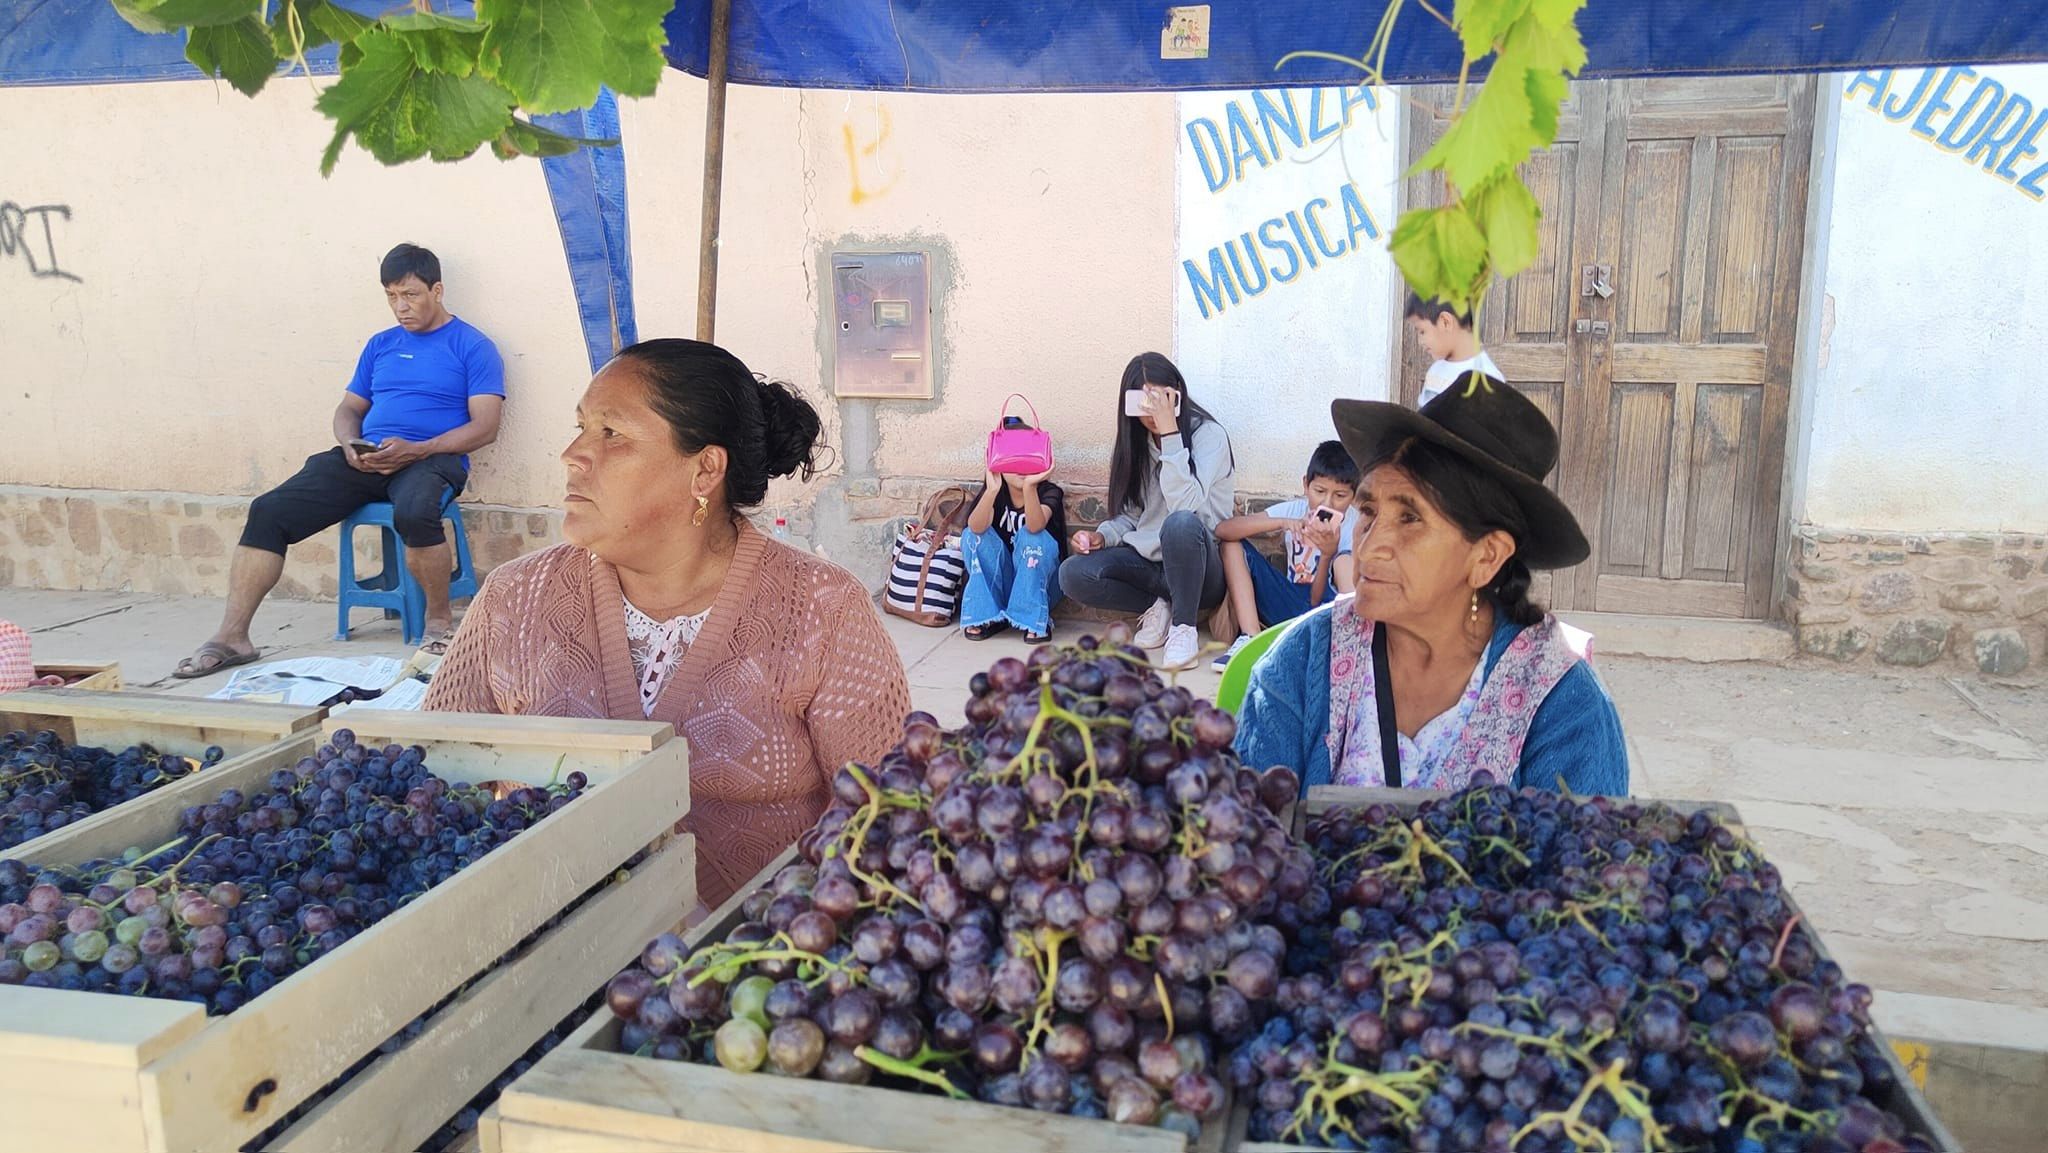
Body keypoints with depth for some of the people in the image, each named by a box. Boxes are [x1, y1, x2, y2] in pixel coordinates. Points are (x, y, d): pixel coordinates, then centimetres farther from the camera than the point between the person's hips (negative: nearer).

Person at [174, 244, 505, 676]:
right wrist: (350, 444, 0)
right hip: (365, 459, 6)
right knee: (268, 511, -13)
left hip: (431, 459, -6)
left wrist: (415, 450, -18)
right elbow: (349, 408, 25)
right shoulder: (381, 345, 22)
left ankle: (438, 622, -17)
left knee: (413, 514, -41)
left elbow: (485, 425, -6)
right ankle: (232, 637, -11)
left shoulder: (473, 346, 3)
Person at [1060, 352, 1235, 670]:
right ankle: (1163, 607, -4)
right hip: (1148, 561, 5)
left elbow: (1185, 506, -26)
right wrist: (1102, 536, -7)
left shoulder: (1208, 435, -11)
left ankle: (1184, 627, -19)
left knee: (1181, 523, -40)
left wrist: (1169, 433, -27)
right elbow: (1131, 514, 13)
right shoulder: (1136, 441, 9)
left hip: (1200, 567, -5)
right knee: (1073, 574, -21)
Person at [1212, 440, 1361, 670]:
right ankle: (1251, 637, -24)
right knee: (1234, 544, -10)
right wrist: (1281, 523, -28)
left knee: (1345, 560, -29)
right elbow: (1222, 530, -17)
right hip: (1291, 606, 4)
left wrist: (1328, 554, -33)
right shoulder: (1293, 510, -3)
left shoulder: (1356, 527, -11)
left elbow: (1318, 601, -15)